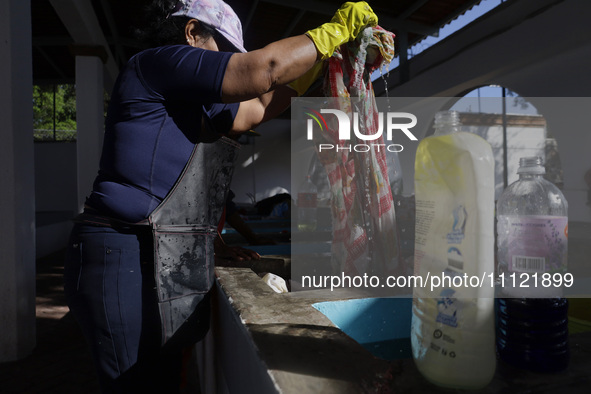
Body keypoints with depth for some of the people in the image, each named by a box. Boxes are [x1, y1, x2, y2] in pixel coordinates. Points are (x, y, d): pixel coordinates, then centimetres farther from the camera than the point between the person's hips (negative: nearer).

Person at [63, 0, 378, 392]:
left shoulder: (191, 101, 22)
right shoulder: (159, 61, -7)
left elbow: (258, 108, 24)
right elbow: (262, 71, -15)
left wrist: (325, 55, 22)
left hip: (160, 264, 10)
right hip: (130, 261, -10)